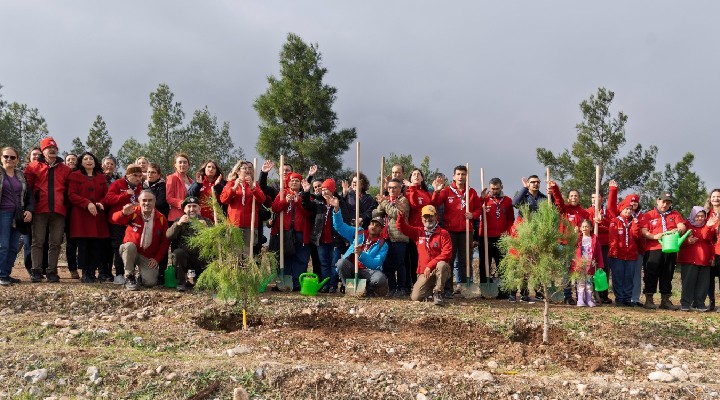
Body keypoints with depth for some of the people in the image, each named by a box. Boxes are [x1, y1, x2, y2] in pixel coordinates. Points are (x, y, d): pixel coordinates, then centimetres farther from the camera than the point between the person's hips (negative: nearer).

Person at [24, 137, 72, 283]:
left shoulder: (65, 169, 13)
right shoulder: (34, 167, 7)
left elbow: (69, 189, 15)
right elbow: (28, 186, 5)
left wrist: (65, 202, 6)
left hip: (59, 211, 2)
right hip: (40, 210, -2)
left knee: (55, 243, 3)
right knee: (38, 242, -1)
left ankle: (52, 271, 7)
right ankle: (36, 271, 1)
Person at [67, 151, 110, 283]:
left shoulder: (101, 178, 18)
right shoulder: (75, 176, 7)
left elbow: (106, 195, 15)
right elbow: (71, 195, -3)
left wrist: (101, 203, -7)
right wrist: (87, 203, -15)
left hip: (98, 216, 3)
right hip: (81, 216, -3)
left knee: (96, 246, -2)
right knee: (83, 246, -5)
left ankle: (92, 272, 6)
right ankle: (85, 274, 1)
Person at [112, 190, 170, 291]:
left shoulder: (161, 219, -4)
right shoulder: (133, 212, -9)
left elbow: (165, 242, 0)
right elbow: (115, 220, -24)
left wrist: (156, 259, -6)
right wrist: (124, 213, -45)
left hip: (149, 257, 1)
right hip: (130, 252, -1)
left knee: (150, 283, -16)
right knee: (129, 246, -36)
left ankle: (143, 275, 24)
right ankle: (129, 277, -14)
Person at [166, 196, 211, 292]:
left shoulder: (206, 222, 11)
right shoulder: (179, 221, 11)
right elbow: (168, 236, -8)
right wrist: (178, 224, -26)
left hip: (201, 258, 0)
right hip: (183, 257, 0)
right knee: (178, 252, -31)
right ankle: (181, 283, -16)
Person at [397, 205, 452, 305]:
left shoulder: (443, 233, -4)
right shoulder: (418, 232, 11)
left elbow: (447, 253, -14)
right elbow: (402, 227, 9)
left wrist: (430, 265, -18)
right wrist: (401, 214, -12)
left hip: (439, 270, -3)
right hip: (424, 272, 3)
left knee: (442, 265, -39)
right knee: (415, 297, -13)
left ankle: (438, 293, -19)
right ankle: (431, 288, 19)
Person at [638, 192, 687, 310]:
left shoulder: (675, 214, 16)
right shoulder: (648, 215, 7)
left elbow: (683, 226, 1)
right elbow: (643, 231, -3)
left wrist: (678, 230, -23)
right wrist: (654, 236, -22)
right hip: (653, 250, -3)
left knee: (667, 275, 8)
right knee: (651, 275, -2)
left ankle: (665, 300, 16)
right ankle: (649, 300, 4)